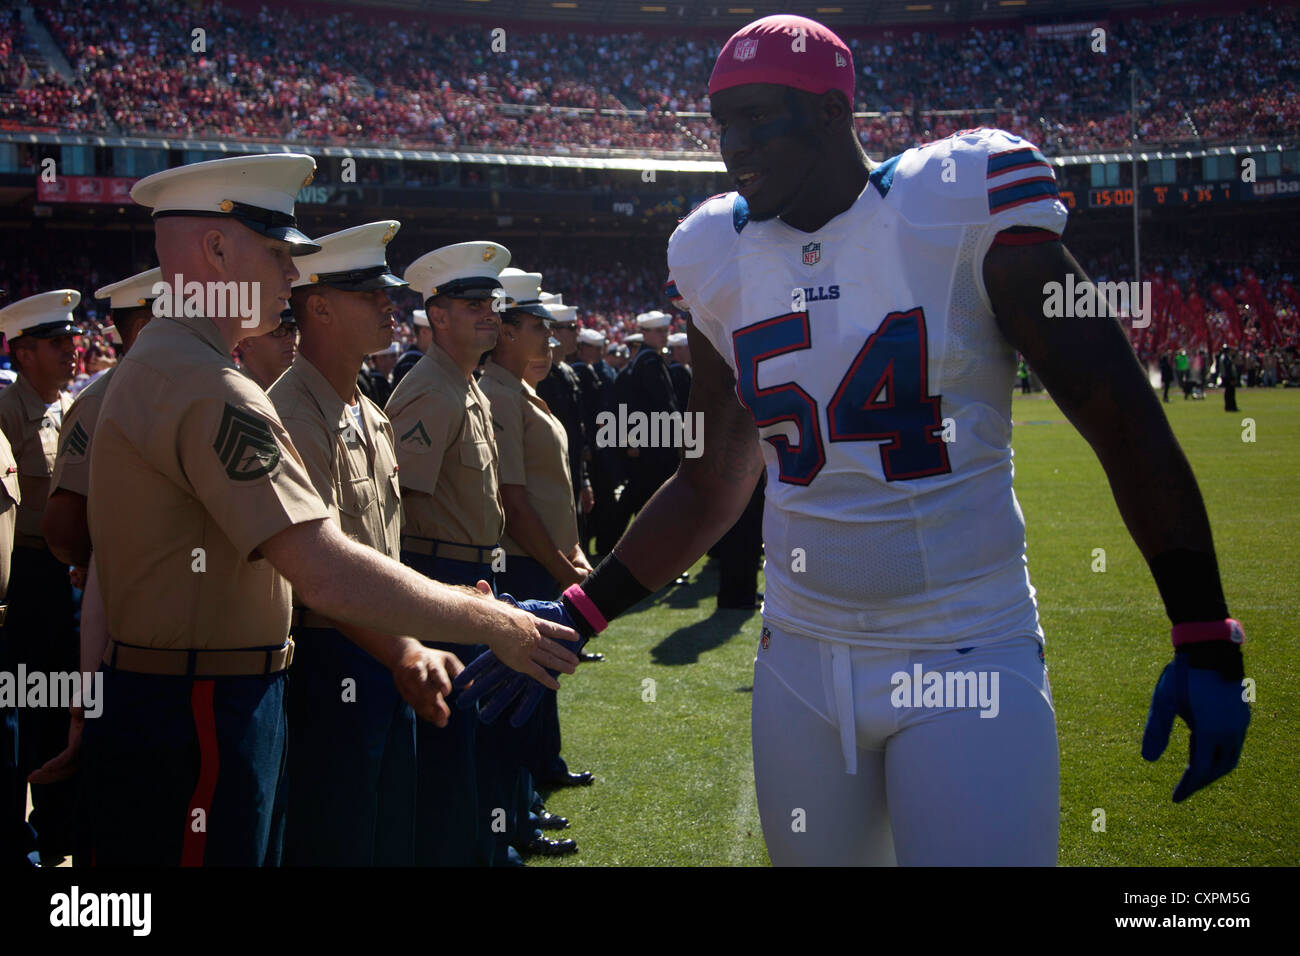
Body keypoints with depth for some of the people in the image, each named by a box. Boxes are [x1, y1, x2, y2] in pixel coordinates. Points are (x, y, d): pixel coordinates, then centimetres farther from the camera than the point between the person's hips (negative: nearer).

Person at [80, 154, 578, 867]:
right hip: (196, 720, -11)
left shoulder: (164, 366, 14)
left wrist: (400, 648, 6)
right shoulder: (206, 388, -21)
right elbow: (328, 573, -29)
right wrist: (496, 625, -19)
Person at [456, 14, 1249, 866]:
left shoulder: (960, 214, -10)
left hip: (971, 659, -4)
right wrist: (584, 613, 10)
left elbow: (1123, 419, -9)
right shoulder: (724, 260, 5)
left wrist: (1206, 639, -12)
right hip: (800, 661, 5)